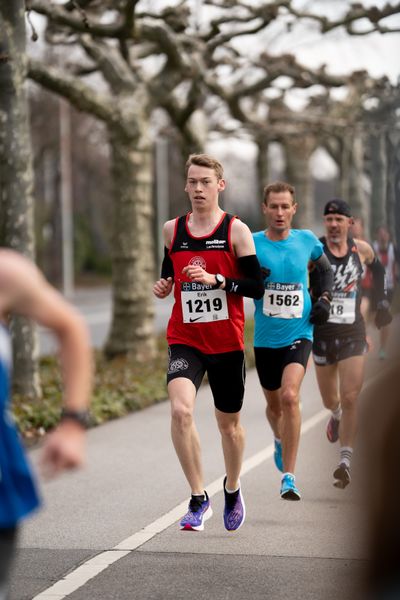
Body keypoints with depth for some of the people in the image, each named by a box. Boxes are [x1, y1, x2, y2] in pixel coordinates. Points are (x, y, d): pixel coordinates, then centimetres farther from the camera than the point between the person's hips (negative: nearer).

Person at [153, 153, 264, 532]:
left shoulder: (236, 231, -5)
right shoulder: (172, 230, 5)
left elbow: (257, 287, -8)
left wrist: (216, 279, -21)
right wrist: (164, 285, 0)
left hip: (227, 343, -1)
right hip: (184, 340, 1)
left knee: (228, 423, 13)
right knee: (180, 409, -23)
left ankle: (232, 489, 42)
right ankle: (199, 499, -12)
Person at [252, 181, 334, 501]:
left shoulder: (307, 240, 0)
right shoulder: (252, 243, -6)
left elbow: (327, 270, 18)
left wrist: (325, 298, 2)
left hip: (299, 334, -1)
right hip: (265, 338, 1)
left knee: (290, 396, -22)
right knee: (274, 404, 16)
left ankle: (289, 477, -16)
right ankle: (280, 440, 53)